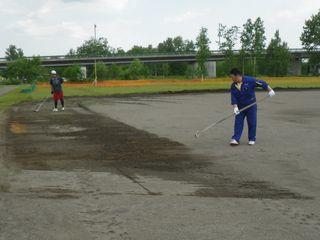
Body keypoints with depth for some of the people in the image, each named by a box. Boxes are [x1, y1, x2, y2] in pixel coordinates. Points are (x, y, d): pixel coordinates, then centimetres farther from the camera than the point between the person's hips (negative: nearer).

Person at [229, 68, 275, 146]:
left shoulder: (249, 80, -16)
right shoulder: (233, 86, -3)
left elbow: (261, 83, -11)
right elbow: (233, 97, -6)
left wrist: (270, 90, -11)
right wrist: (235, 107, -17)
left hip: (251, 106, -3)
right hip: (240, 107, 4)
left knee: (252, 123, 3)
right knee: (238, 123, 0)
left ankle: (252, 139, 15)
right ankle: (235, 139, 1)